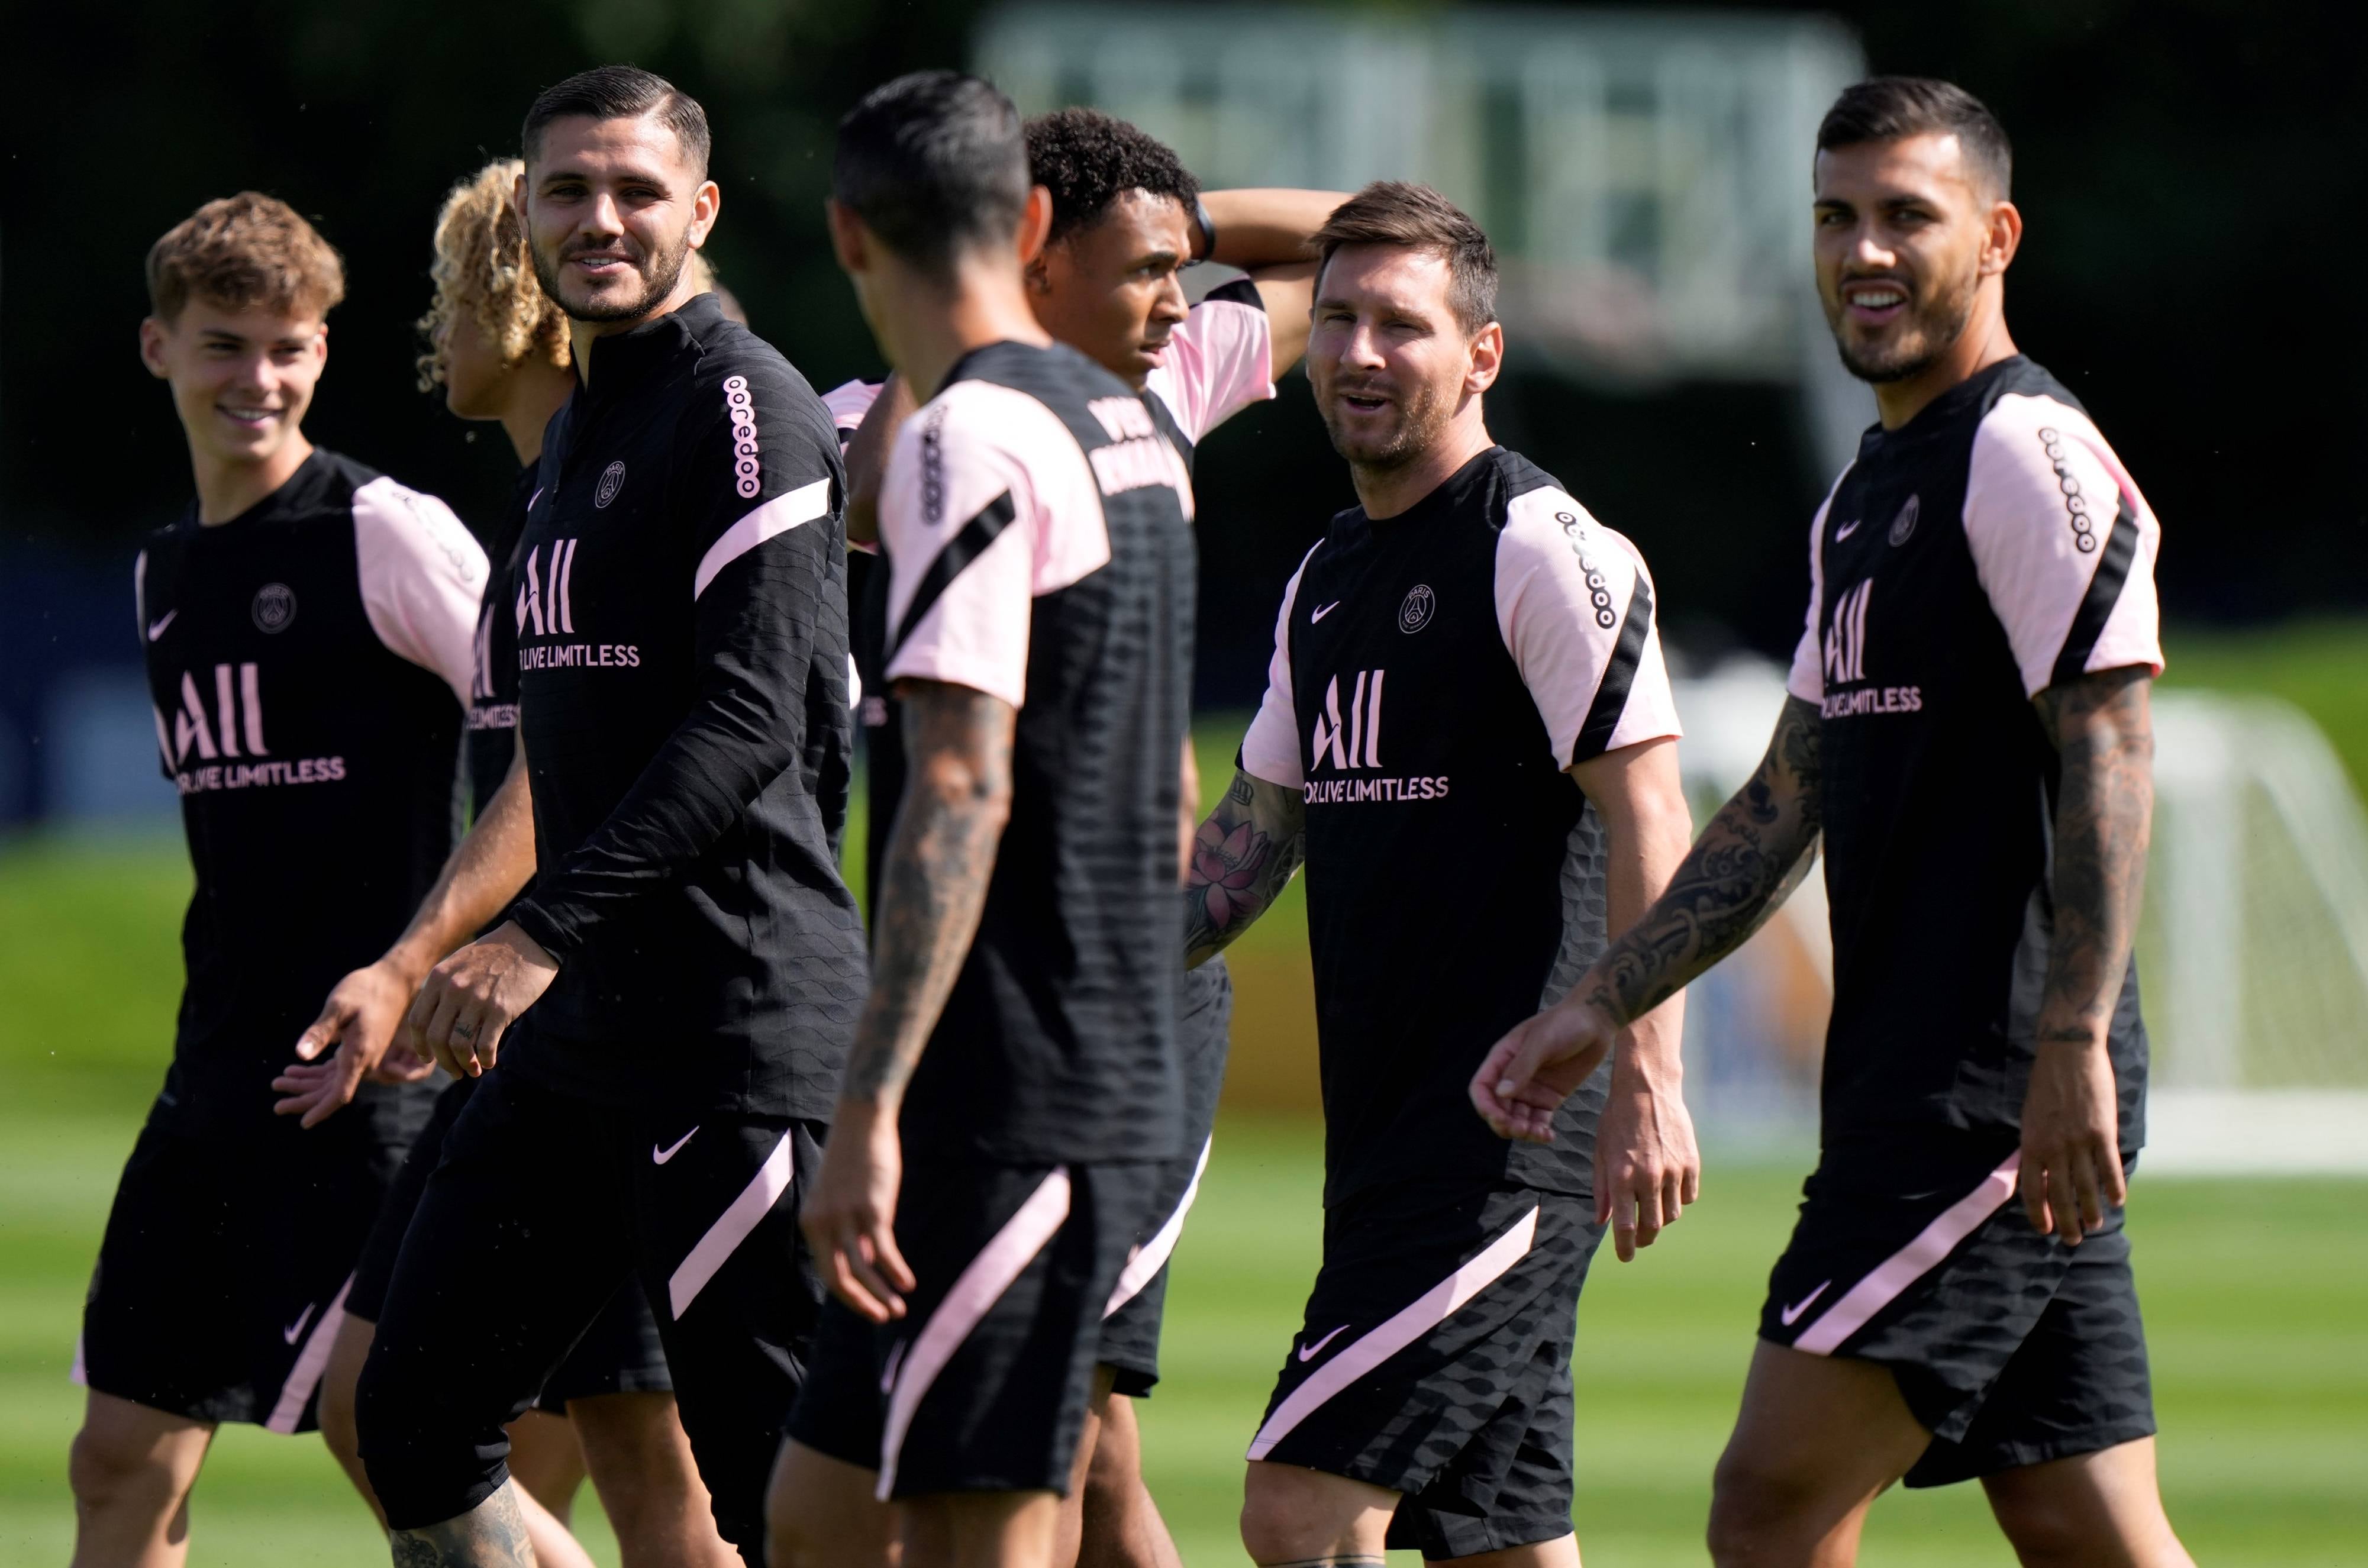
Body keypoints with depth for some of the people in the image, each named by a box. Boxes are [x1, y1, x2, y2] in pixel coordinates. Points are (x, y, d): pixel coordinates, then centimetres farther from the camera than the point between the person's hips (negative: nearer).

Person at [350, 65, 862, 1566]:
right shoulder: (582, 421, 19)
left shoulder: (748, 408, -10)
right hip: (579, 1033, 10)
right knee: (419, 1425, 9)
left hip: (738, 1032, -10)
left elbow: (751, 723, -19)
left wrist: (540, 934, -24)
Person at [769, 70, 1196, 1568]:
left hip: (1007, 1105, -9)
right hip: (1123, 1080, 9)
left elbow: (961, 794, -20)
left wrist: (869, 1114, -22)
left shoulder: (970, 438, -13)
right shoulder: (1130, 426, 16)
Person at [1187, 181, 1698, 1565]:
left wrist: (1646, 1082, -23)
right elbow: (1258, 828, 26)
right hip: (1392, 1134, 9)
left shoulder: (1550, 552, -9)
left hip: (1514, 1129, -9)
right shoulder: (1326, 579, 17)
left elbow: (1646, 814, -16)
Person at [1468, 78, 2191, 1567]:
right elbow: (1783, 811, 26)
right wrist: (1602, 1008, 22)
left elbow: (2111, 759, -17)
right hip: (1913, 1085, 10)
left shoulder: (2031, 453, -8)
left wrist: (2073, 1045, -24)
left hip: (2000, 1090, -10)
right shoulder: (1866, 497, 21)